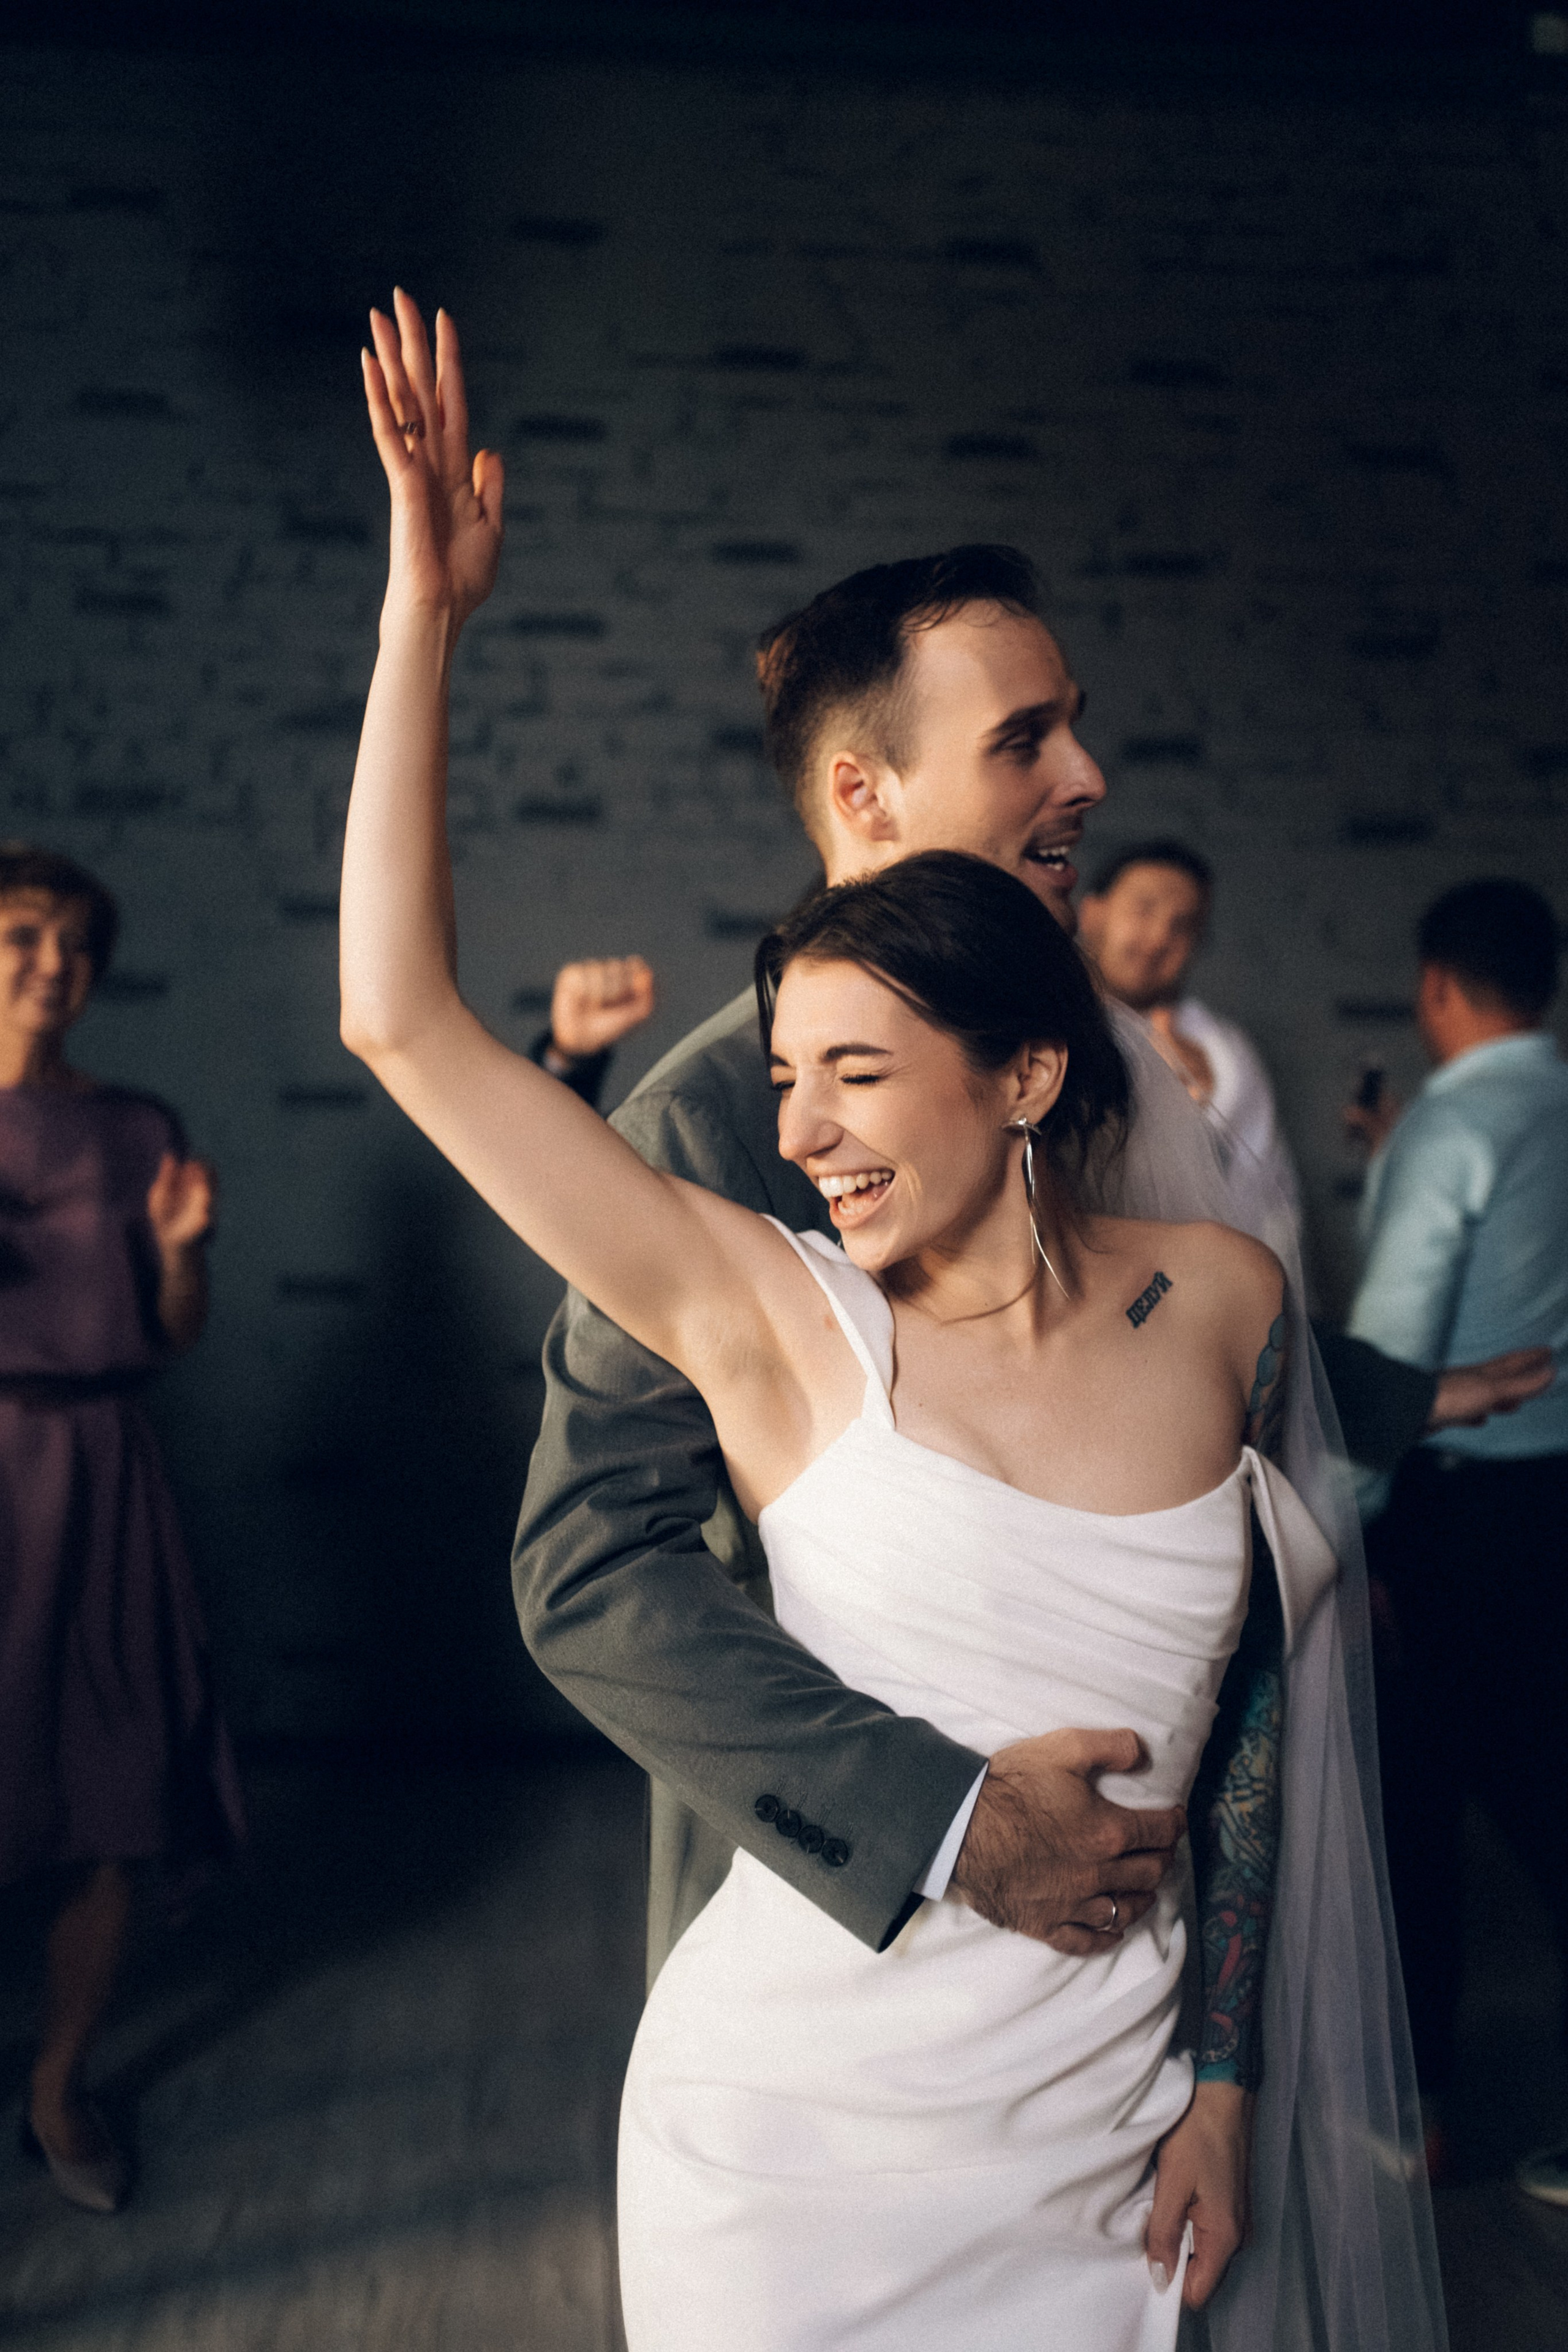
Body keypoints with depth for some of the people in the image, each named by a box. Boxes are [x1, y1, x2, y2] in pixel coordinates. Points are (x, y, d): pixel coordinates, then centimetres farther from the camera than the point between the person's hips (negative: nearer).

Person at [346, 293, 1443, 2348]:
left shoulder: (1225, 1302, -5)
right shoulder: (774, 1315, -12)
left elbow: (1254, 1693, 7)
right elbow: (401, 1020, -16)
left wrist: (1226, 2074, 10)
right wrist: (428, 612, -14)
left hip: (1101, 2143, 3)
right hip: (800, 2126, -2)